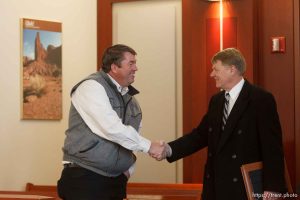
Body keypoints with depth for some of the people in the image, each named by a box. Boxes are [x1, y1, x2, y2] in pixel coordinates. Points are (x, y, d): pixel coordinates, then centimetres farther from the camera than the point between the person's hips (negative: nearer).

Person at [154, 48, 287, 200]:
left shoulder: (261, 99, -10)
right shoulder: (216, 100, 13)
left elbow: (272, 146, -13)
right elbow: (200, 134, 11)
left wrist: (272, 187, -17)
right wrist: (169, 150, -4)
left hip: (244, 186, -7)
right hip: (215, 185, 7)